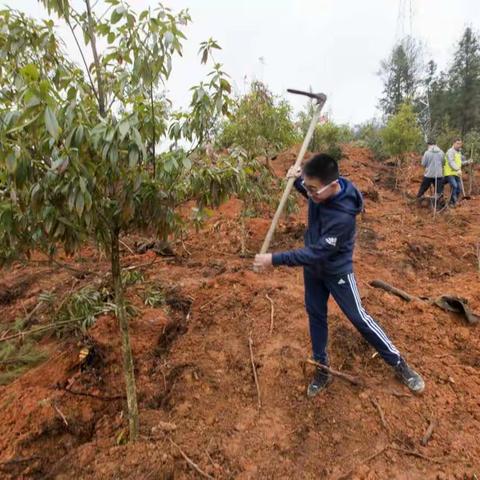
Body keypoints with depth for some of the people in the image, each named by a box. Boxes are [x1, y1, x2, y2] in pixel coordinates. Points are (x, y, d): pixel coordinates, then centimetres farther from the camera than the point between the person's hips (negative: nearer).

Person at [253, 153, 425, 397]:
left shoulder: (343, 215, -37)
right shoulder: (321, 189, -15)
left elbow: (316, 252, -34)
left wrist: (274, 259, -34)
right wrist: (297, 180, -7)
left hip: (337, 271, -7)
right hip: (312, 267, 7)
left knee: (359, 318, 5)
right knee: (315, 315, 15)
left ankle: (398, 363, 27)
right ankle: (322, 369, 32)